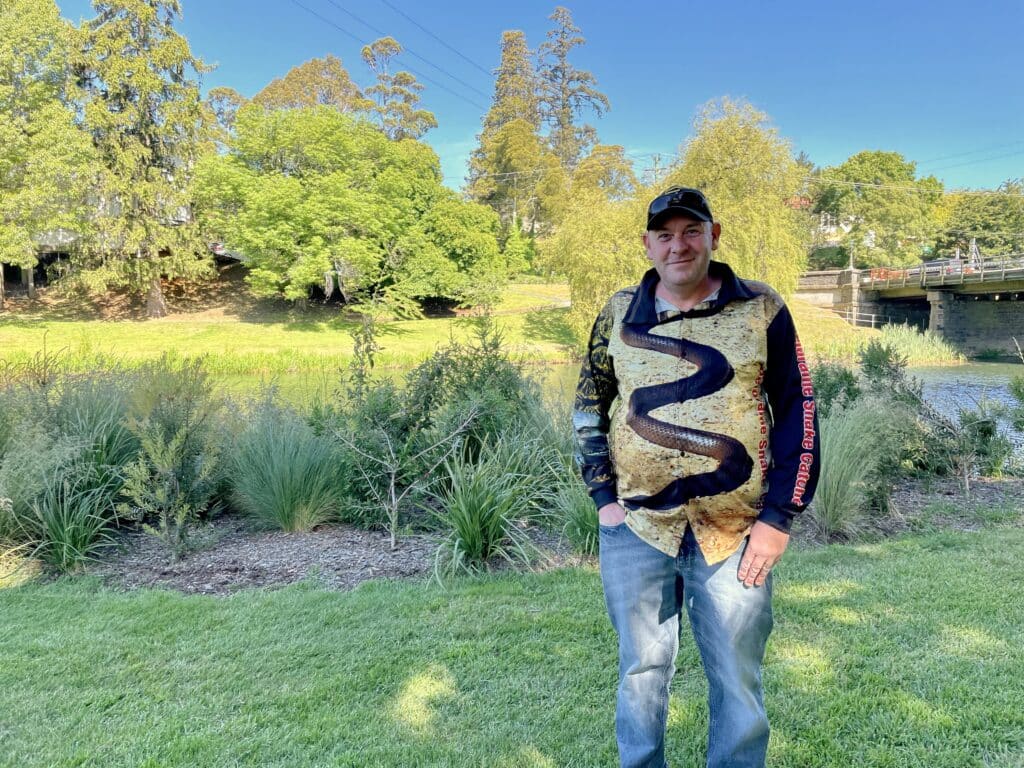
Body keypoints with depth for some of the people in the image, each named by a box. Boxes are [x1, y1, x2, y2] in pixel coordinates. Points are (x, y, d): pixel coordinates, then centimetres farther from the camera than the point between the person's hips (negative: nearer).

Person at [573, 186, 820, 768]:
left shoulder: (762, 310, -1)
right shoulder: (619, 314, 5)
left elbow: (798, 413, 0)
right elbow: (590, 407, 12)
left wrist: (779, 517, -6)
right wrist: (604, 496, 3)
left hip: (736, 535, -1)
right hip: (636, 527, 2)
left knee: (738, 684, 11)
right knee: (642, 674, 14)